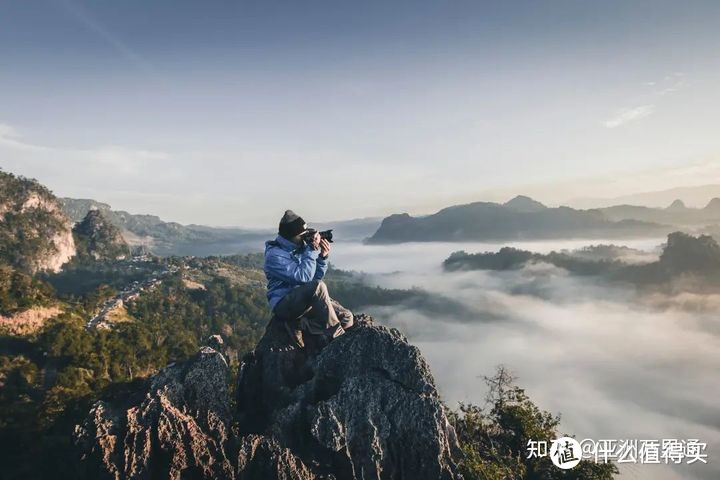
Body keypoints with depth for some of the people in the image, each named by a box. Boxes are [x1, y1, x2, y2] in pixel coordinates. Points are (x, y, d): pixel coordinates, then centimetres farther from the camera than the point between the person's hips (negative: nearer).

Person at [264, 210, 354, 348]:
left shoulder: (301, 246, 6)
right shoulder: (274, 255, -15)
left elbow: (317, 277, 10)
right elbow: (303, 277, -25)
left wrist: (322, 257, -6)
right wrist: (312, 251, -21)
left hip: (307, 299, 7)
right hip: (284, 304, -7)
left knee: (347, 318, -8)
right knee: (318, 286, -35)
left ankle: (300, 324, -10)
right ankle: (335, 337, -24)